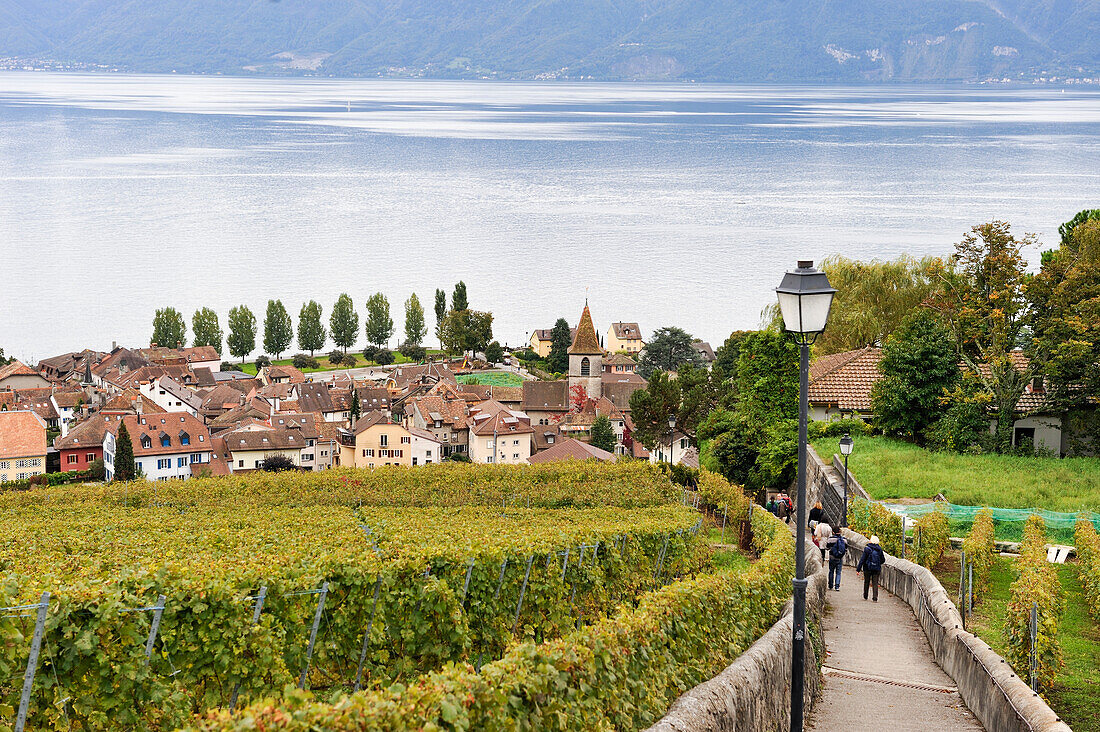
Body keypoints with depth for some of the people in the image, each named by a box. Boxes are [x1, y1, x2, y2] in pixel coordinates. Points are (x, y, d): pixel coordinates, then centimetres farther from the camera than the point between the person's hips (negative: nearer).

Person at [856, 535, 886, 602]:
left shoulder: (867, 549, -12)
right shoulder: (879, 549, -1)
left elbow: (862, 559, -12)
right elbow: (883, 560, 7)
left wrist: (858, 569, -9)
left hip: (867, 568, -2)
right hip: (876, 569, 2)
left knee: (866, 582, 15)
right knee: (875, 583, 4)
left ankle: (865, 596, 26)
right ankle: (875, 598, -4)